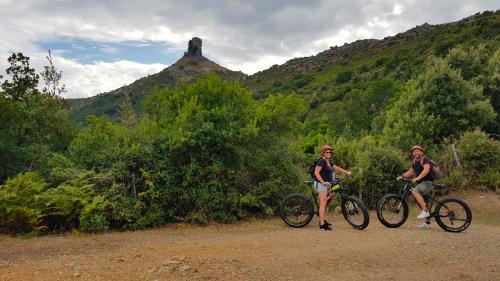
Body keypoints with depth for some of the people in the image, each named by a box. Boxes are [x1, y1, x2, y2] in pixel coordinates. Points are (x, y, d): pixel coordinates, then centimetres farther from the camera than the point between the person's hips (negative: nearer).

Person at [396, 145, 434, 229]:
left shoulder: (425, 159, -13)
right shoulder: (415, 161, 12)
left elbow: (426, 170, -29)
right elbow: (411, 171, 21)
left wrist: (417, 178, -40)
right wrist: (402, 176, 6)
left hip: (427, 182, -9)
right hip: (421, 183, 9)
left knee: (415, 192, -32)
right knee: (423, 202, 13)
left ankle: (425, 211, -26)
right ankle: (427, 223, 24)